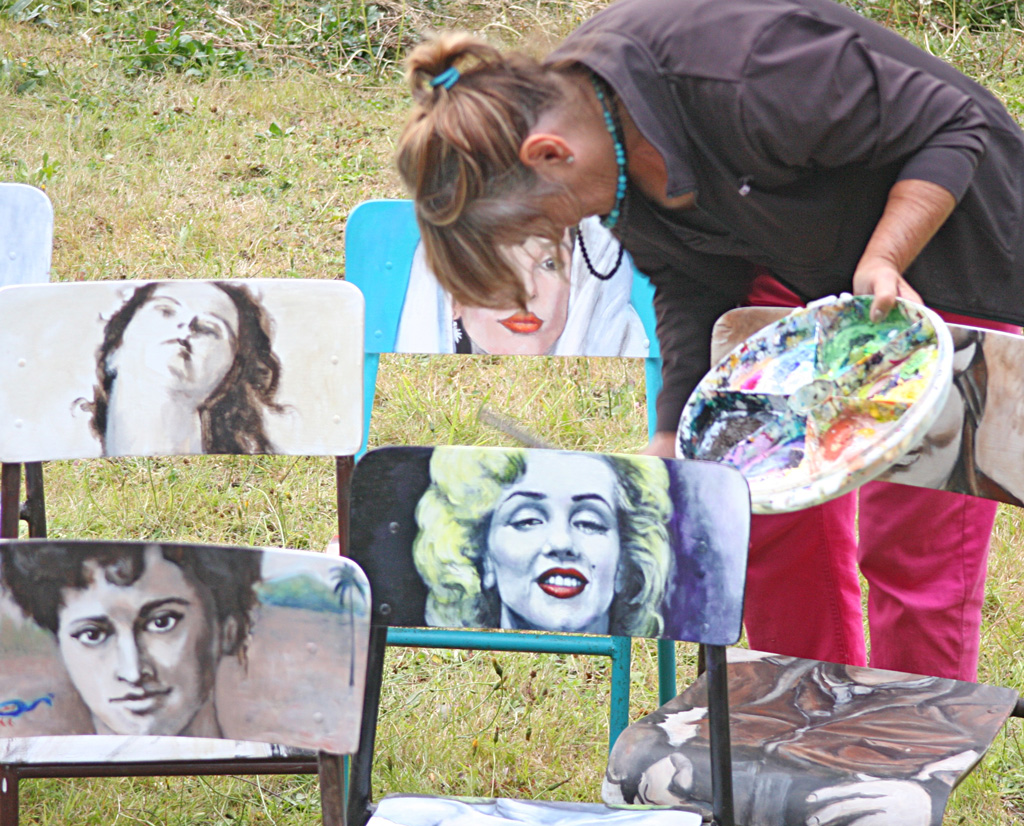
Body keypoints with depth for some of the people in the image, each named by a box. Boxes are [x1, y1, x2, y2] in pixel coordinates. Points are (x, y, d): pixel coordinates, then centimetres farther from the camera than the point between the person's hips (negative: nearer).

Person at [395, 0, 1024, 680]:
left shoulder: (740, 81, -38)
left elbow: (953, 128, -25)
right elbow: (692, 280, 1)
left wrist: (883, 260, -35)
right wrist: (675, 436, -6)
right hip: (796, 264, 7)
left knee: (913, 545, -6)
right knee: (773, 518, 6)